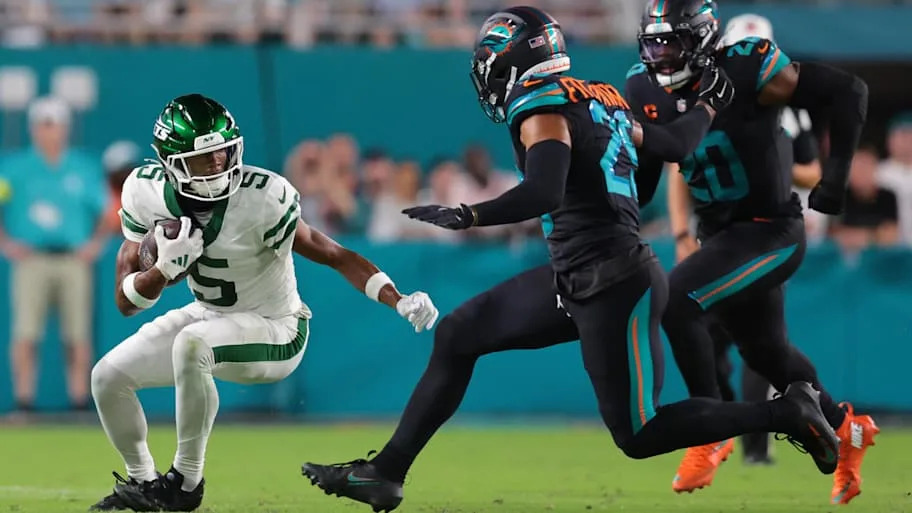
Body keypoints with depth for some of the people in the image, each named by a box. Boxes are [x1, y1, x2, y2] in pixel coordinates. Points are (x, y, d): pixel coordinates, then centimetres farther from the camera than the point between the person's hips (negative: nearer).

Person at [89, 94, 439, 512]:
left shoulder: (263, 198, -27)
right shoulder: (146, 192, -13)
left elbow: (335, 256, -19)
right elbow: (126, 302, -9)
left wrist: (400, 302, -33)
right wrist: (165, 268, -31)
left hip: (275, 332, -6)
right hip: (209, 318, 6)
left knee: (192, 343, -34)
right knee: (108, 377, -1)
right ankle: (141, 479, 24)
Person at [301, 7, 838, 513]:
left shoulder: (542, 107, -12)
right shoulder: (601, 100, 12)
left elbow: (543, 192, -28)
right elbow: (676, 144, 25)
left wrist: (466, 217, -30)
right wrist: (708, 106, 44)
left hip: (616, 286, -10)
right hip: (578, 281, 10)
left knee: (638, 436, -4)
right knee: (457, 337, 11)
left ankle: (785, 413, 4)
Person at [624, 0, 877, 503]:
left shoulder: (745, 71, -22)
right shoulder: (647, 91, -2)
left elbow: (847, 93, -17)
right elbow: (640, 183, 7)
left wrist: (835, 178, -20)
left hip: (769, 232, -8)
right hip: (720, 234, 8)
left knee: (677, 302, -25)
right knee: (766, 352, 23)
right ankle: (845, 429, 47)